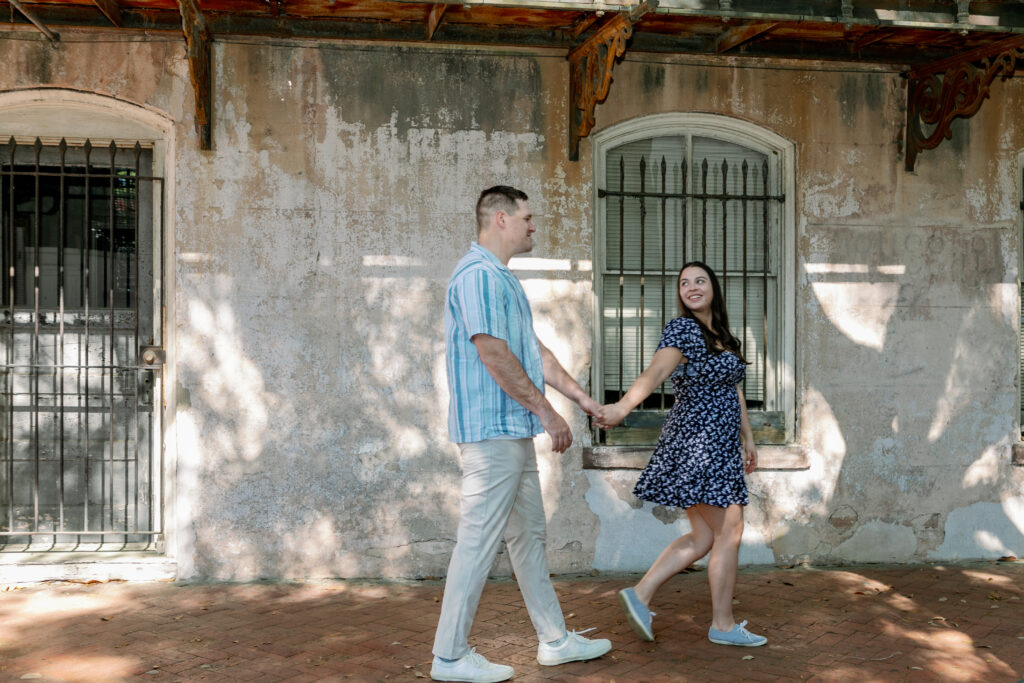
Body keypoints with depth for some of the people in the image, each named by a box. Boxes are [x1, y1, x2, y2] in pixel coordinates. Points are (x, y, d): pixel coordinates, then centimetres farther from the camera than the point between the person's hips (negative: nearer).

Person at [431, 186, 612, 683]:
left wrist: (582, 397, 22)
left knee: (528, 535, 15)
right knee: (479, 540, -6)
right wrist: (547, 412, -16)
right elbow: (493, 354, -21)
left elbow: (535, 351, 23)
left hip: (514, 432, 11)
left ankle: (555, 640, 24)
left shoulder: (501, 278, 20)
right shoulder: (479, 274, -13)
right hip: (491, 428, -11)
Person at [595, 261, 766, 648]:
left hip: (721, 445, 9)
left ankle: (640, 595, 11)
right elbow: (655, 372, -27)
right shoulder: (683, 329, -11)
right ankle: (723, 626, 9)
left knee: (703, 538, 9)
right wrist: (623, 406, -44)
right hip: (698, 442, -9)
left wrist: (747, 438, 26)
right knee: (729, 532, -2)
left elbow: (734, 390, 24)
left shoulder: (722, 335, 16)